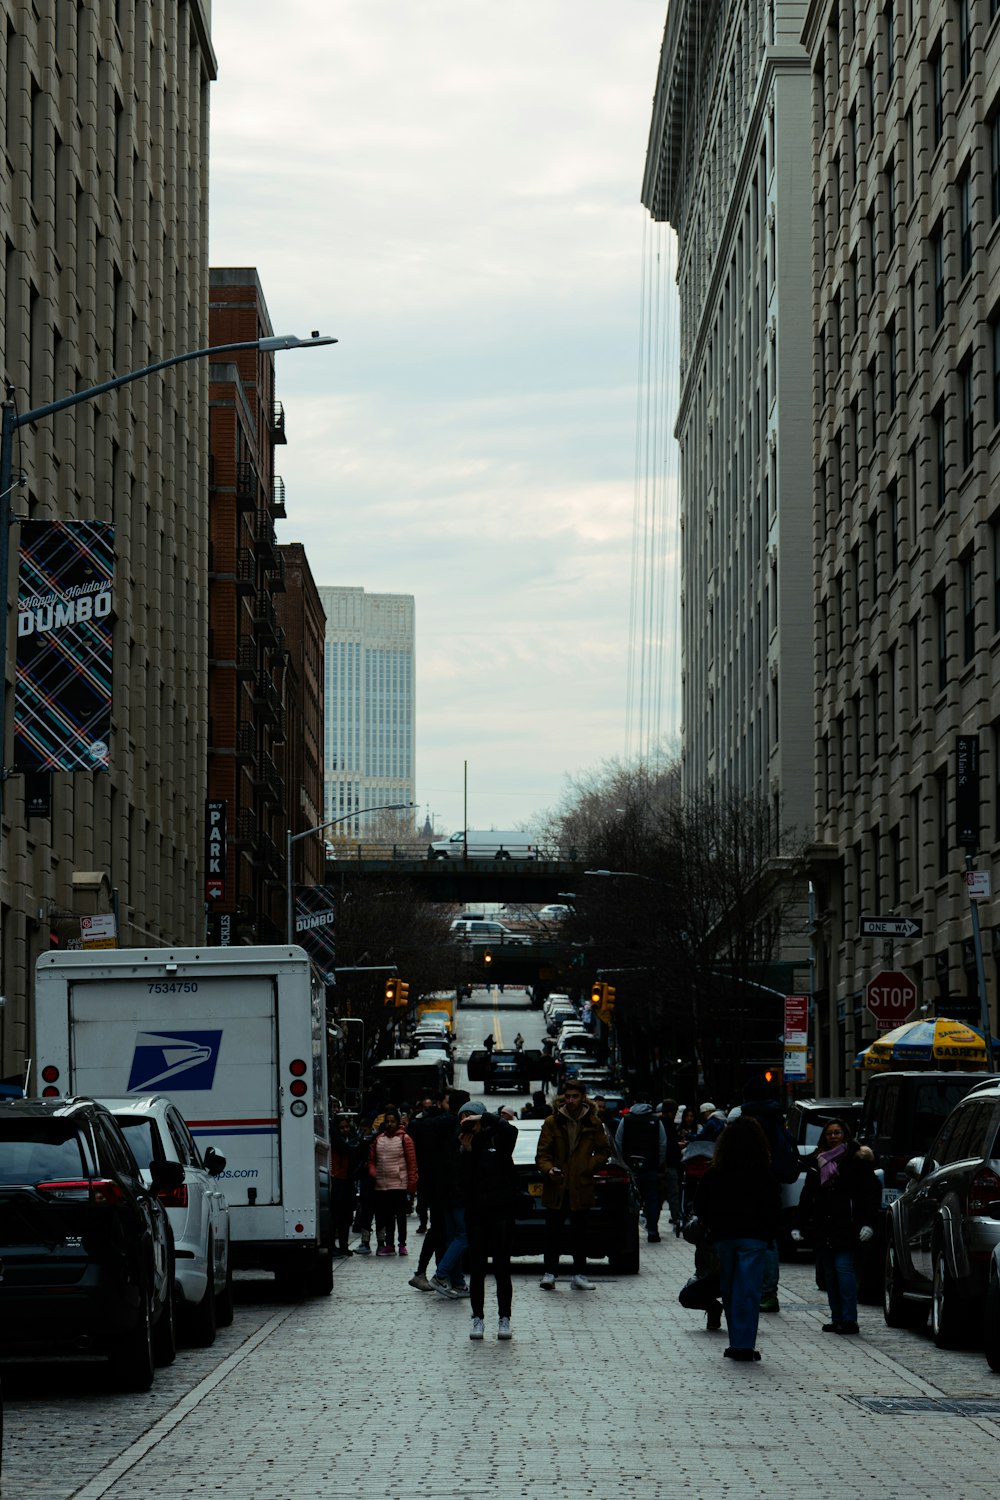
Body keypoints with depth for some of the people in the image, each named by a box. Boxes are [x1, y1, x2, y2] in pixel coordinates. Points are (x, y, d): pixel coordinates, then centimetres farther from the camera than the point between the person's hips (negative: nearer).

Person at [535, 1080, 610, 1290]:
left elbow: (604, 1150, 12)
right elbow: (542, 1153, 0)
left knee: (579, 1233, 6)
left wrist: (589, 1166, -4)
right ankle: (549, 1273, 5)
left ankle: (579, 1275, 10)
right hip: (556, 1187, -1)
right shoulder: (552, 1122, 1)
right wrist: (548, 1169, -20)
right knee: (553, 1231, 0)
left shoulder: (593, 1123, 5)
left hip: (581, 1187, 1)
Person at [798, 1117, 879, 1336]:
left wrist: (868, 1224, -11)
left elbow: (871, 1194, -4)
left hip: (846, 1227, -6)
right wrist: (805, 1222, 9)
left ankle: (849, 1319, -12)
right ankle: (837, 1318, 13)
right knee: (829, 1272, 7)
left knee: (843, 1267, -12)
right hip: (823, 1228, 6)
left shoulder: (858, 1160, -2)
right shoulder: (817, 1161, 13)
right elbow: (808, 1195, 18)